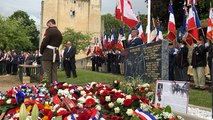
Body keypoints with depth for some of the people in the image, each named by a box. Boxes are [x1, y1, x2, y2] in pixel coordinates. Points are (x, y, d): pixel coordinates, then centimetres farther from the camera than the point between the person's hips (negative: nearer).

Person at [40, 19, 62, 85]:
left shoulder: (49, 30, -6)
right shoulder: (59, 33, 17)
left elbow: (44, 42, -11)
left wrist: (41, 51, 2)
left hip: (48, 55, -7)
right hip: (56, 55, 7)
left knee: (47, 73, -4)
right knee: (54, 73, 8)